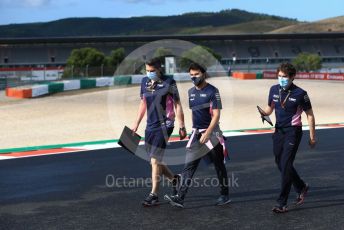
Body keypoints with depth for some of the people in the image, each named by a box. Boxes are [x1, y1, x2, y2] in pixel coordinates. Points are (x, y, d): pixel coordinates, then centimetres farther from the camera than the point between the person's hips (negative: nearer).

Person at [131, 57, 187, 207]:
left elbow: (177, 105, -4)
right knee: (155, 160, 10)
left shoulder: (168, 83, -7)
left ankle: (154, 195, -2)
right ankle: (174, 179, 34)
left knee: (155, 160, -10)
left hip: (164, 126, -6)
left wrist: (182, 127, -7)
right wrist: (136, 124, 17)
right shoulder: (145, 82, 9)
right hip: (150, 126, 6)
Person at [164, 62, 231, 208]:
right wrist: (195, 132, 17)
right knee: (189, 166, -3)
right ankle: (180, 197, -7)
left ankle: (225, 195, 22)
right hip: (196, 133, 6)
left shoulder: (212, 91, -11)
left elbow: (216, 115, -15)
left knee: (219, 166, 8)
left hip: (212, 132, -6)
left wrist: (207, 133, -21)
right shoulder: (191, 92, 10)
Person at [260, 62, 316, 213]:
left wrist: (312, 136, -2)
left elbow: (310, 115, -3)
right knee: (280, 163, 14)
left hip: (293, 132, -6)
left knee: (286, 165, -11)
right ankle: (301, 187, 38)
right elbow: (270, 108, 16)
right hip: (279, 130, 6)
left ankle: (282, 203, -6)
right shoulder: (274, 90, 4)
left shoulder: (300, 93, -11)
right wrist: (264, 113, -9)